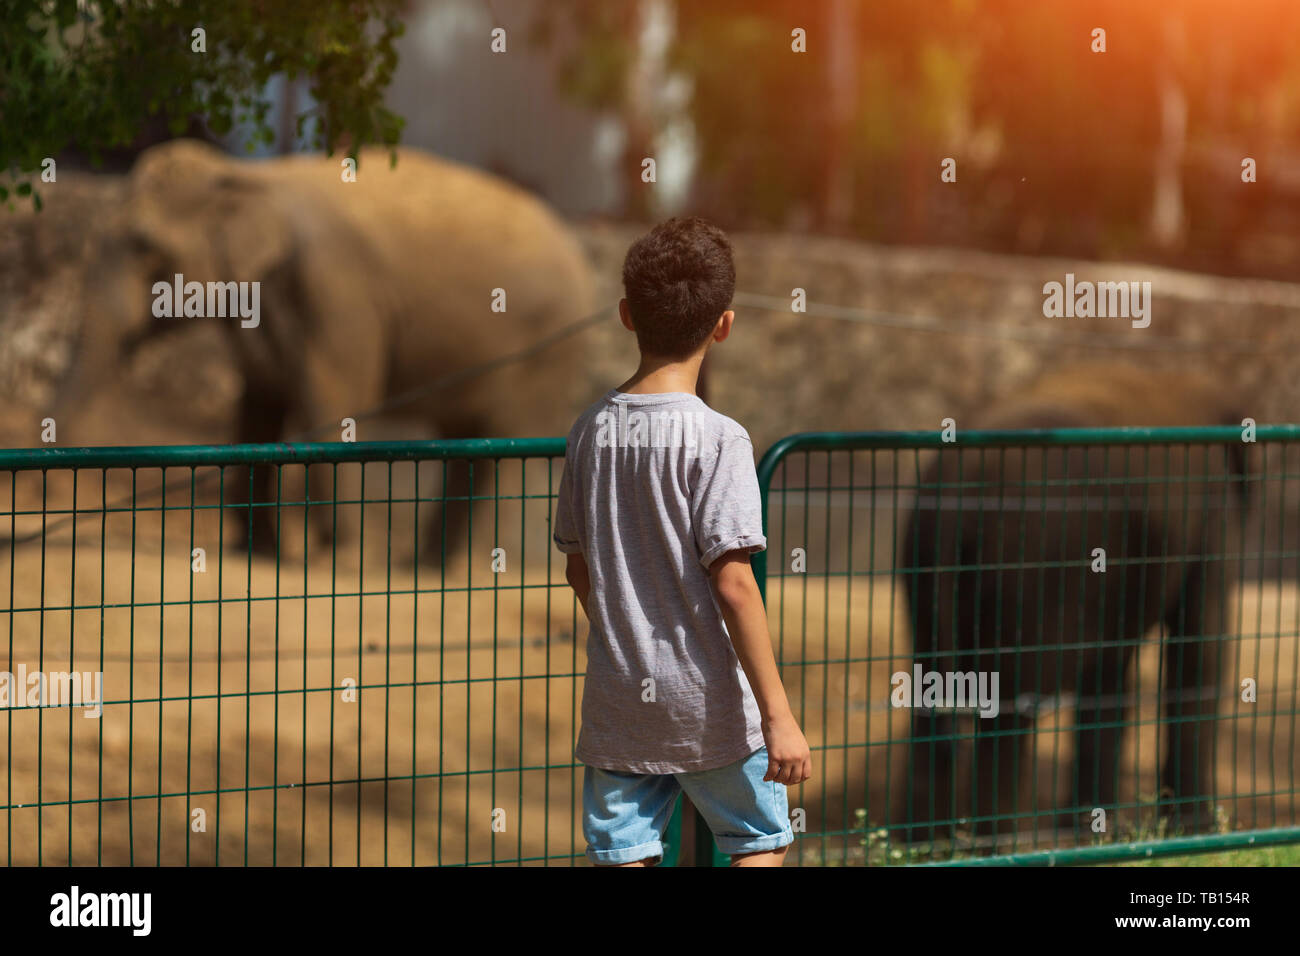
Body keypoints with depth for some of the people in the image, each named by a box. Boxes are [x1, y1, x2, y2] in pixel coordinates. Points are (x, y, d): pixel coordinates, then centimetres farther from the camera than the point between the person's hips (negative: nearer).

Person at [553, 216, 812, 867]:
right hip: (708, 707, -4)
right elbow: (732, 584, -18)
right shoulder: (717, 440, -15)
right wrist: (778, 714, -15)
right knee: (759, 841, 14)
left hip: (615, 707, 4)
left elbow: (579, 569, 10)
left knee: (622, 854, 6)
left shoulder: (590, 430, 2)